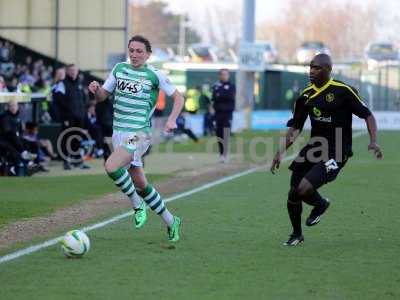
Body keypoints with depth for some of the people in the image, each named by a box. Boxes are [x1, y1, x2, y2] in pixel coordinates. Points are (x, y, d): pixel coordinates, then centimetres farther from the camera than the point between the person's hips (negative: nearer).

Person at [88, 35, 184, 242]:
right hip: (119, 132, 6)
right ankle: (170, 221, 24)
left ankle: (137, 204, -5)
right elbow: (102, 96, 15)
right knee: (140, 184, 9)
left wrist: (172, 120, -13)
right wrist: (96, 90, -8)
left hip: (139, 134, -6)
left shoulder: (154, 75, -4)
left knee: (111, 167, -27)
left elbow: (178, 98, 3)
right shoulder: (119, 69, 10)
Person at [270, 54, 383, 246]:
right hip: (313, 149, 6)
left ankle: (321, 204, 15)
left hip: (335, 155, -6)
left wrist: (373, 142, -18)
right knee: (293, 195, 2)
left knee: (303, 189, -21)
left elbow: (367, 115, -5)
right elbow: (295, 127, 12)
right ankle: (296, 234, 28)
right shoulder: (306, 95, 5)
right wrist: (281, 151, 4)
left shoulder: (343, 91, -10)